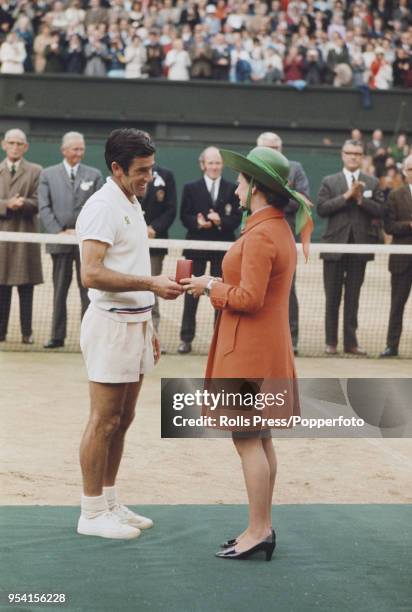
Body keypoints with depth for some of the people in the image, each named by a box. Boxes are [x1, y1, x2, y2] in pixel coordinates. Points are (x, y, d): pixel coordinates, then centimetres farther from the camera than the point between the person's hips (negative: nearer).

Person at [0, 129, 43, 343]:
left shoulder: (35, 171, 6)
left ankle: (27, 332, 2)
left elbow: (38, 203, -1)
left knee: (26, 287, -1)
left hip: (25, 234, -2)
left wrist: (22, 203, -20)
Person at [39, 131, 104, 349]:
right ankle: (57, 336, 10)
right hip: (60, 241, 0)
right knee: (60, 290, 5)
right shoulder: (48, 174, 8)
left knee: (89, 290, -1)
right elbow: (44, 208, 2)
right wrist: (59, 232, -9)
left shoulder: (94, 175, 8)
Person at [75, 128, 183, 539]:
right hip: (111, 324, -9)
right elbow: (92, 274, -24)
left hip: (135, 323, 9)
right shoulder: (102, 207, -14)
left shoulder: (133, 204, 16)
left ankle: (109, 504, 21)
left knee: (122, 421, 12)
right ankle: (91, 513, 2)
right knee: (103, 422, -4)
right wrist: (151, 283, -25)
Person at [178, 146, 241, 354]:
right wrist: (197, 222, -18)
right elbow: (184, 216, 1)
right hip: (197, 247, 0)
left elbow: (236, 219, 0)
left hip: (222, 247, 0)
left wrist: (221, 221, -18)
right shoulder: (191, 188, 6)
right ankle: (186, 338, 7)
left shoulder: (232, 189, 5)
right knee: (191, 293, 2)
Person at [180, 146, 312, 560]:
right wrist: (218, 285, 12)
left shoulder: (260, 236, -20)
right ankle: (263, 527, 20)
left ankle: (257, 530, -1)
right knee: (261, 439, 14)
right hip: (270, 343, 10)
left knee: (248, 440, -5)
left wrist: (211, 288, -9)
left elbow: (249, 298, -23)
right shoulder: (281, 230, 12)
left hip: (249, 350, -10)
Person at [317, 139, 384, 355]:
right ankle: (331, 341, 10)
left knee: (353, 296, 5)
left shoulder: (372, 183, 9)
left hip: (360, 246, 1)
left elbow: (379, 211, -1)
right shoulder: (329, 182, 6)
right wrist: (346, 196, -13)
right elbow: (321, 209, -6)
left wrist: (360, 199, -13)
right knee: (333, 296, 4)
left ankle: (350, 341, 9)